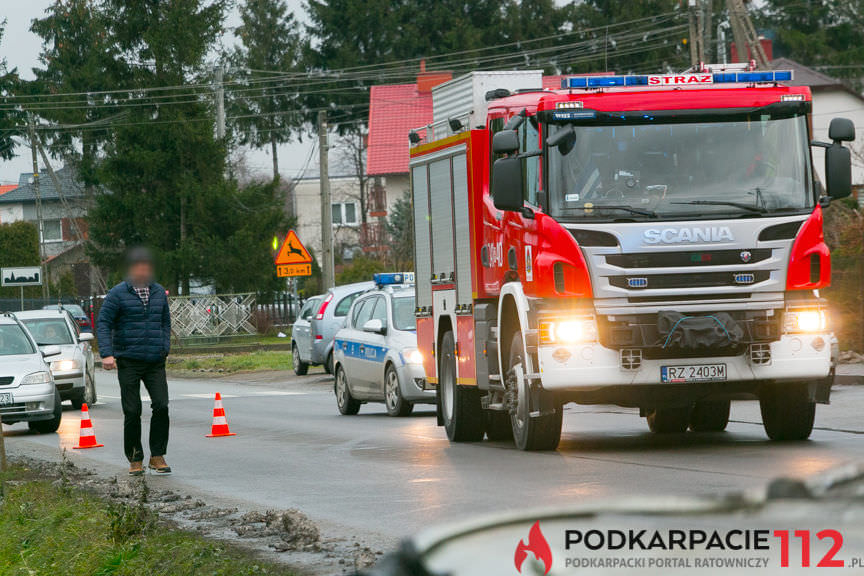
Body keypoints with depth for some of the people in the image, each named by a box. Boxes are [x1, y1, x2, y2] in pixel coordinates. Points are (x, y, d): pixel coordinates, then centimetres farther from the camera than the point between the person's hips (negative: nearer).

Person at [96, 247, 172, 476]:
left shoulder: (159, 292, 11)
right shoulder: (118, 294, -3)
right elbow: (103, 323, -6)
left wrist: (165, 348, 8)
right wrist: (106, 354, -17)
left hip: (155, 362, 3)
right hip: (128, 362, -3)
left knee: (161, 406, -10)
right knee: (132, 412, -1)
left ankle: (157, 457, -1)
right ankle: (135, 460, 10)